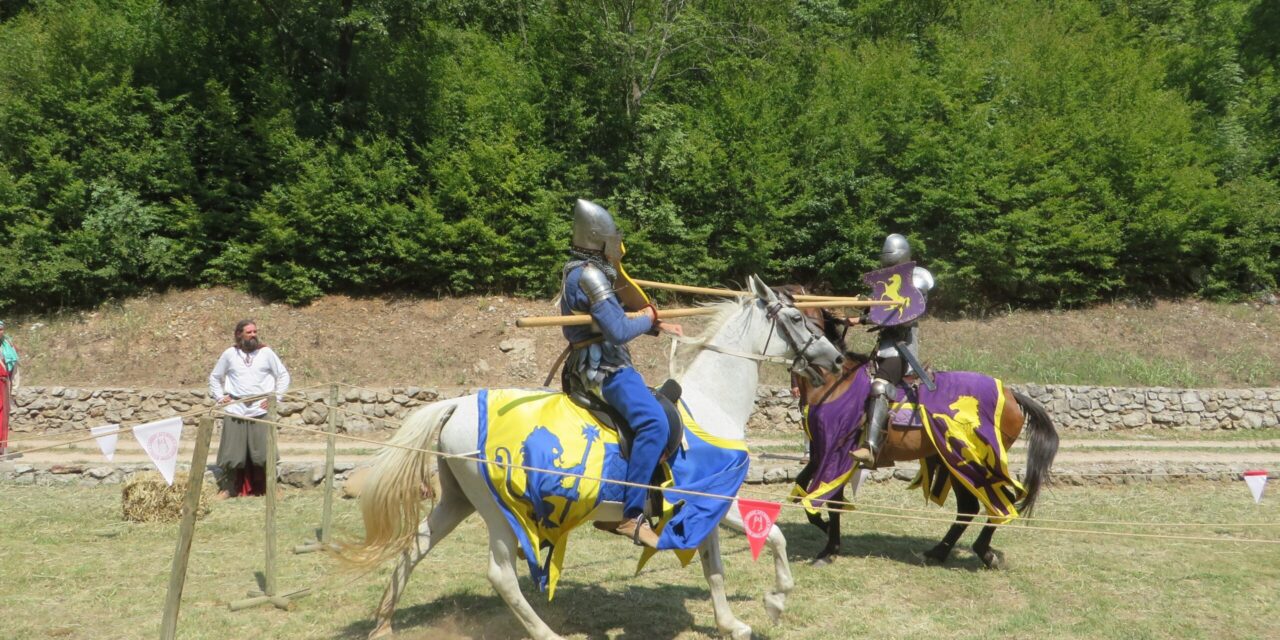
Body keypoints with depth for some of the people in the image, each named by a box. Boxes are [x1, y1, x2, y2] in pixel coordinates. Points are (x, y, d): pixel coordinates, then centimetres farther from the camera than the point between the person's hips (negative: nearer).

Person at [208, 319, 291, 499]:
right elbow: (214, 377, 19)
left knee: (263, 450, -3)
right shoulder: (229, 354, 7)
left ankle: (268, 489, 6)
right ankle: (228, 488, 10)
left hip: (261, 409, -1)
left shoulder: (266, 353, 4)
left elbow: (283, 375, 9)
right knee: (232, 451, 1)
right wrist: (220, 398, 8)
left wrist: (275, 398, 1)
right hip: (235, 409, 1)